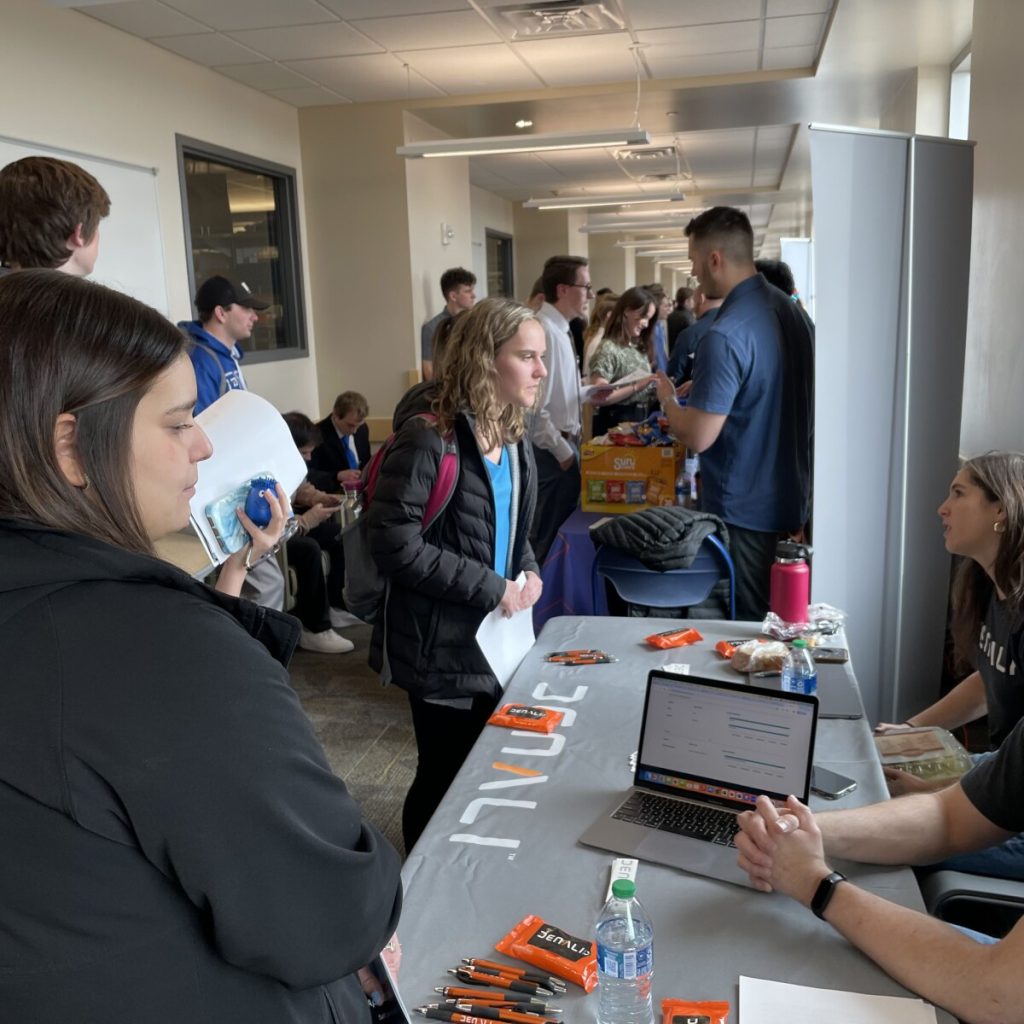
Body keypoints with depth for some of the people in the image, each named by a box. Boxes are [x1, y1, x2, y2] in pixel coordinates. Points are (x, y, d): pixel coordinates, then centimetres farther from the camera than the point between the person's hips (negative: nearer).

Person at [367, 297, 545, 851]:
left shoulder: (514, 440, 7)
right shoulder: (428, 441, -21)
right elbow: (397, 546, -26)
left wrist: (527, 571, -2)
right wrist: (491, 590, -23)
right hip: (445, 648, -8)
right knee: (446, 778, 8)